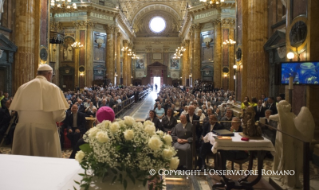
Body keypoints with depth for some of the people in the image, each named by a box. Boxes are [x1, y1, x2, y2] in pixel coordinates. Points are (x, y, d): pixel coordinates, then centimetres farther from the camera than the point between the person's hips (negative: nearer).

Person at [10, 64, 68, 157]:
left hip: (23, 129, 4)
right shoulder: (52, 88, -8)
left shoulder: (23, 87, 4)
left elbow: (17, 110, 4)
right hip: (45, 130, -4)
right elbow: (59, 115, -13)